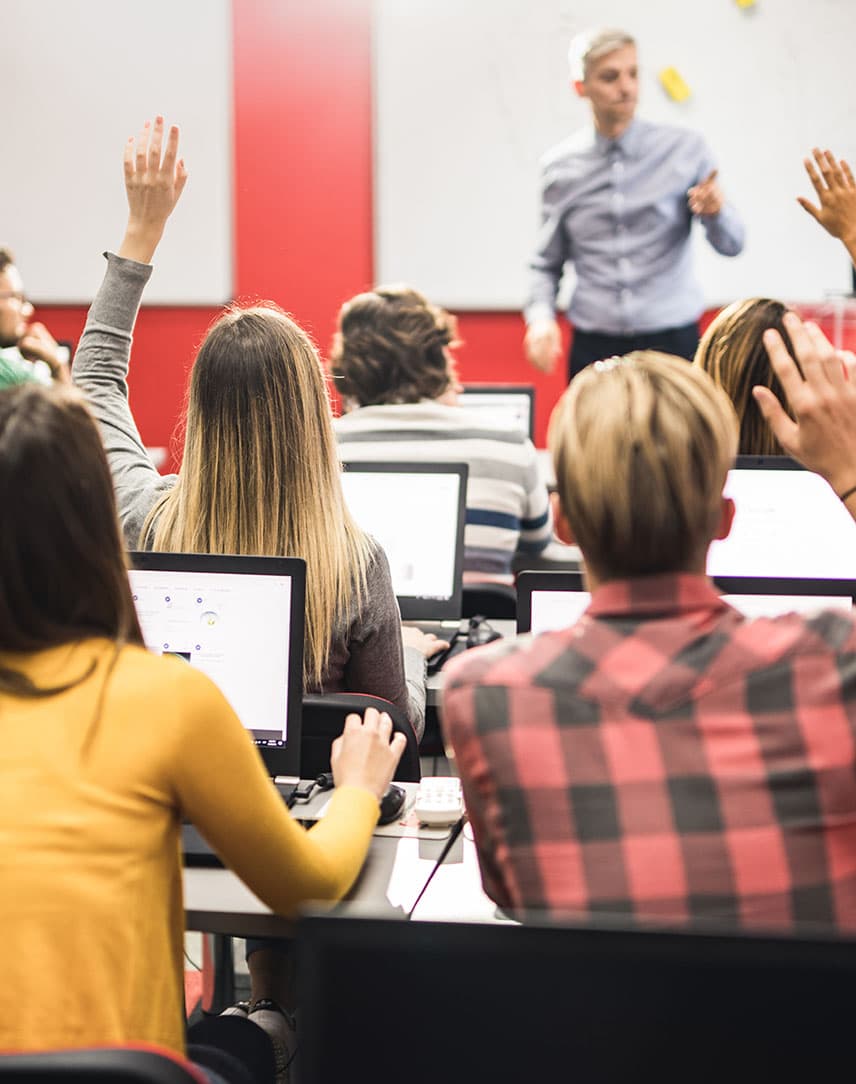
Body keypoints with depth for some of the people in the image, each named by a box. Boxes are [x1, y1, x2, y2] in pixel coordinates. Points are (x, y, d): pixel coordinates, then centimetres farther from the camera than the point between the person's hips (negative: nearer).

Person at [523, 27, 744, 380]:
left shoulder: (685, 149, 0)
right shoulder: (559, 167, 3)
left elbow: (731, 244, 1)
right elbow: (546, 264, 10)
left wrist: (716, 210, -21)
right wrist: (540, 317, -9)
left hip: (673, 341, -1)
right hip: (594, 347, 1)